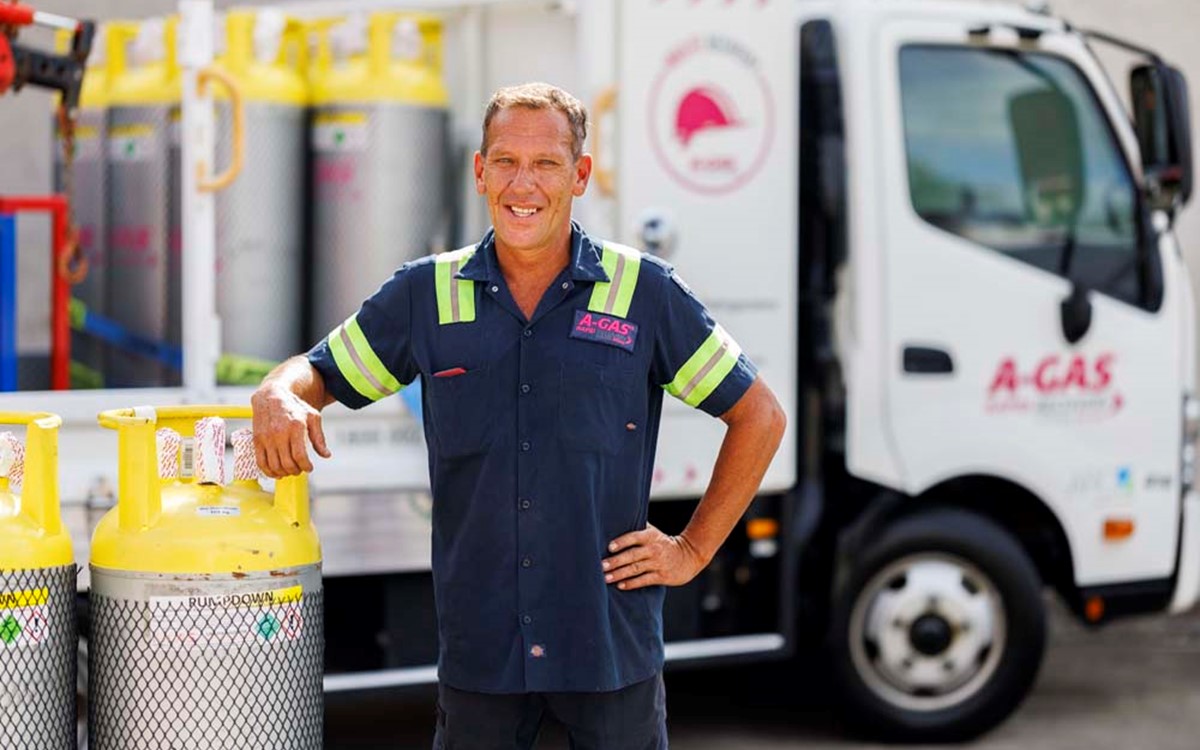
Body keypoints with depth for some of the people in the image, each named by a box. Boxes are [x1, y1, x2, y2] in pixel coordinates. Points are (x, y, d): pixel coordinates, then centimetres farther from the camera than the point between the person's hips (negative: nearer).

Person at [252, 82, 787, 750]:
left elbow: (760, 416, 6)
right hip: (479, 644, 1)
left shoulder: (646, 293, -1)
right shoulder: (427, 294, 4)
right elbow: (317, 374, 10)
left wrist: (694, 550, 2)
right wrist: (279, 399, -15)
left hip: (614, 644, -1)